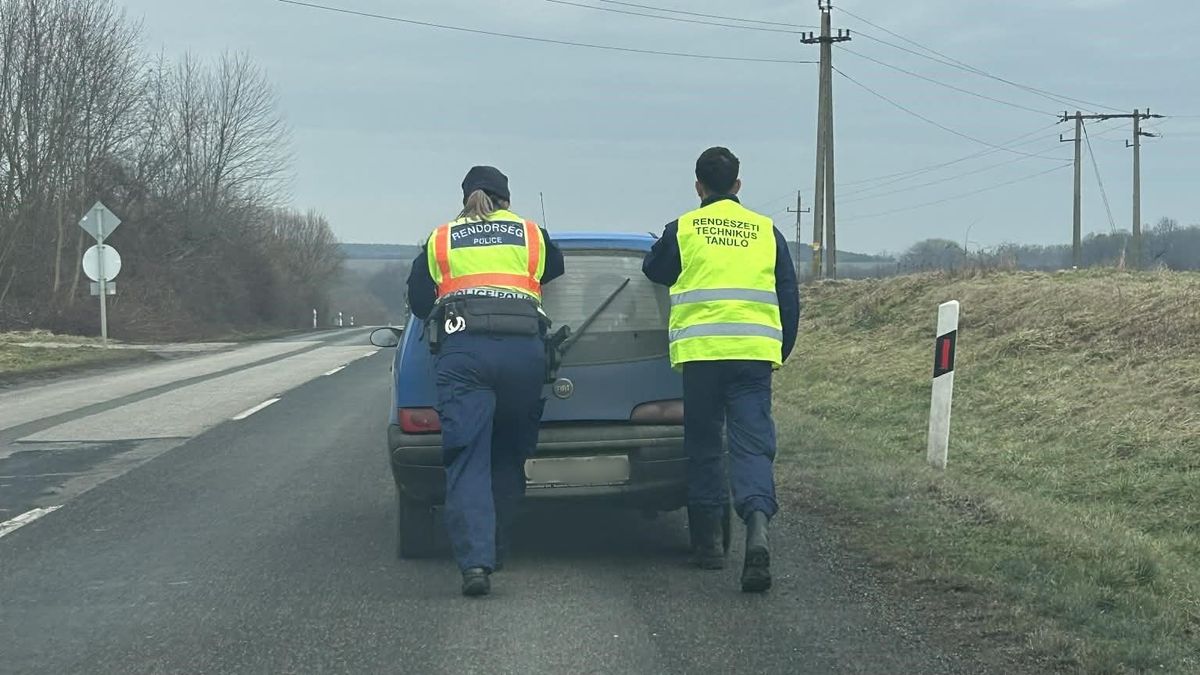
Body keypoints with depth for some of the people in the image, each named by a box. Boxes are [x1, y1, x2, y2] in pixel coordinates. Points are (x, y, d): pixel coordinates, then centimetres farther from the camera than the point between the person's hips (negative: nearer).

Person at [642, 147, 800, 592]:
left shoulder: (683, 229, 6)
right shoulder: (767, 231, 11)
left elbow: (655, 272, 25)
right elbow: (789, 299, 13)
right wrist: (781, 351, 24)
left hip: (700, 353, -1)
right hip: (756, 351, 1)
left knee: (704, 446, 12)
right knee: (752, 443, -4)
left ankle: (709, 542, 15)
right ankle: (757, 527, -28)